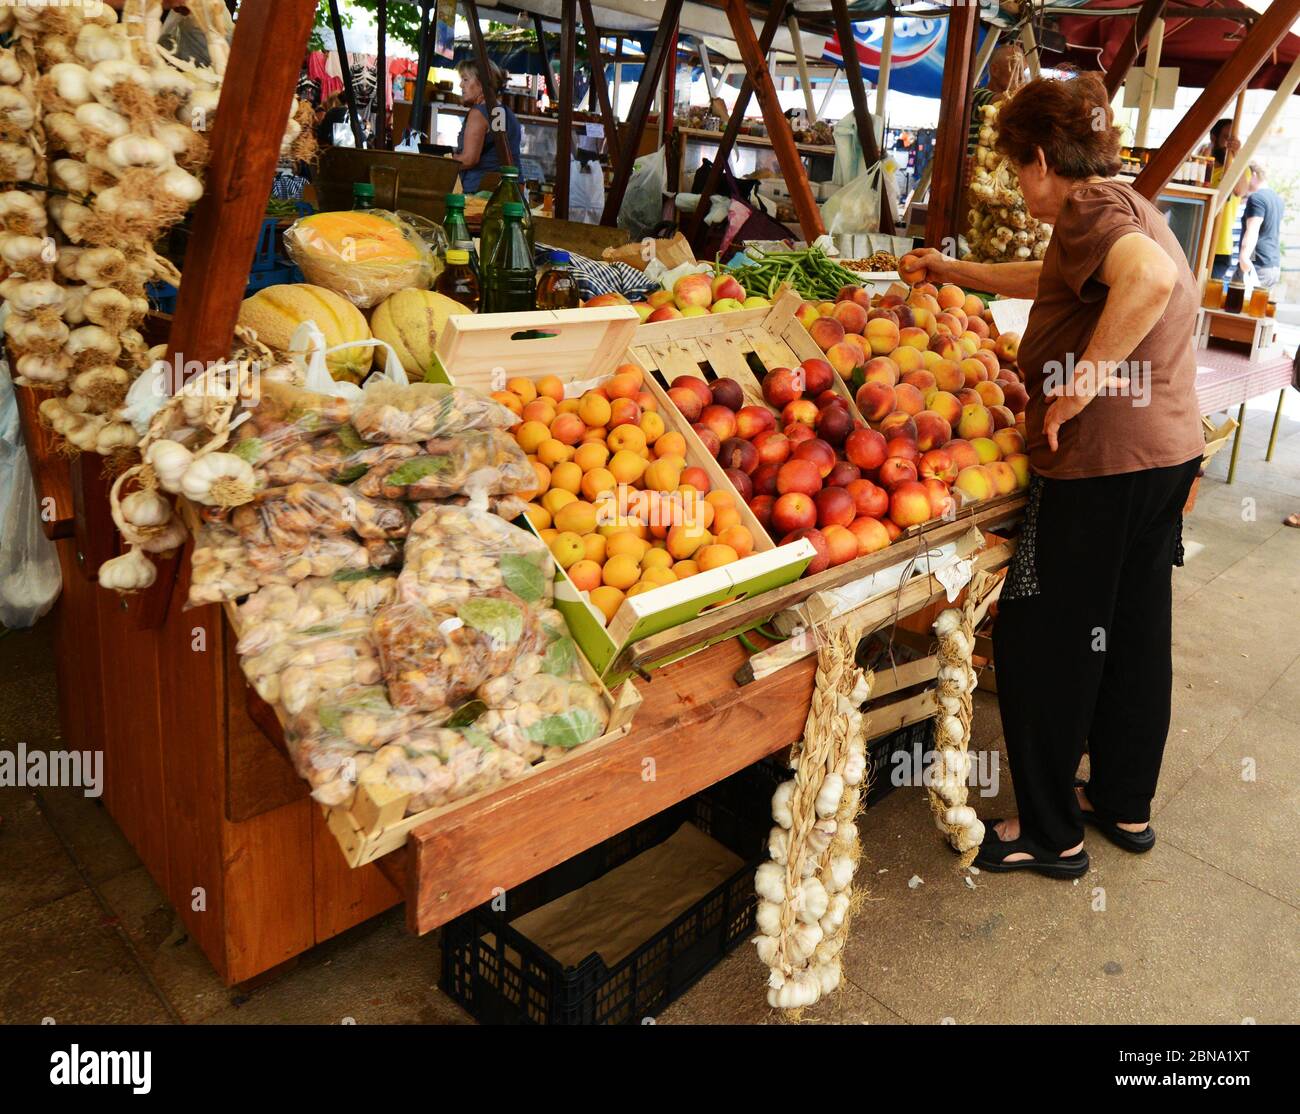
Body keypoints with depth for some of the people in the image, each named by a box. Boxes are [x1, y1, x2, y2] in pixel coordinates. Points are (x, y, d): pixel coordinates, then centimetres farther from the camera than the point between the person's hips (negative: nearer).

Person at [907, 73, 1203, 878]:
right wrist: (955, 272, 42)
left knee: (1039, 639, 2)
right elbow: (1045, 280, 34)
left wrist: (1084, 382, -27)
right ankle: (1126, 804, 34)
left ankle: (1051, 834, 14)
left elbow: (1150, 278, -35)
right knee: (1134, 631, 18)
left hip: (1104, 462, -10)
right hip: (1170, 448, 10)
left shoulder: (1090, 207, -13)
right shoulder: (1129, 208, 18)